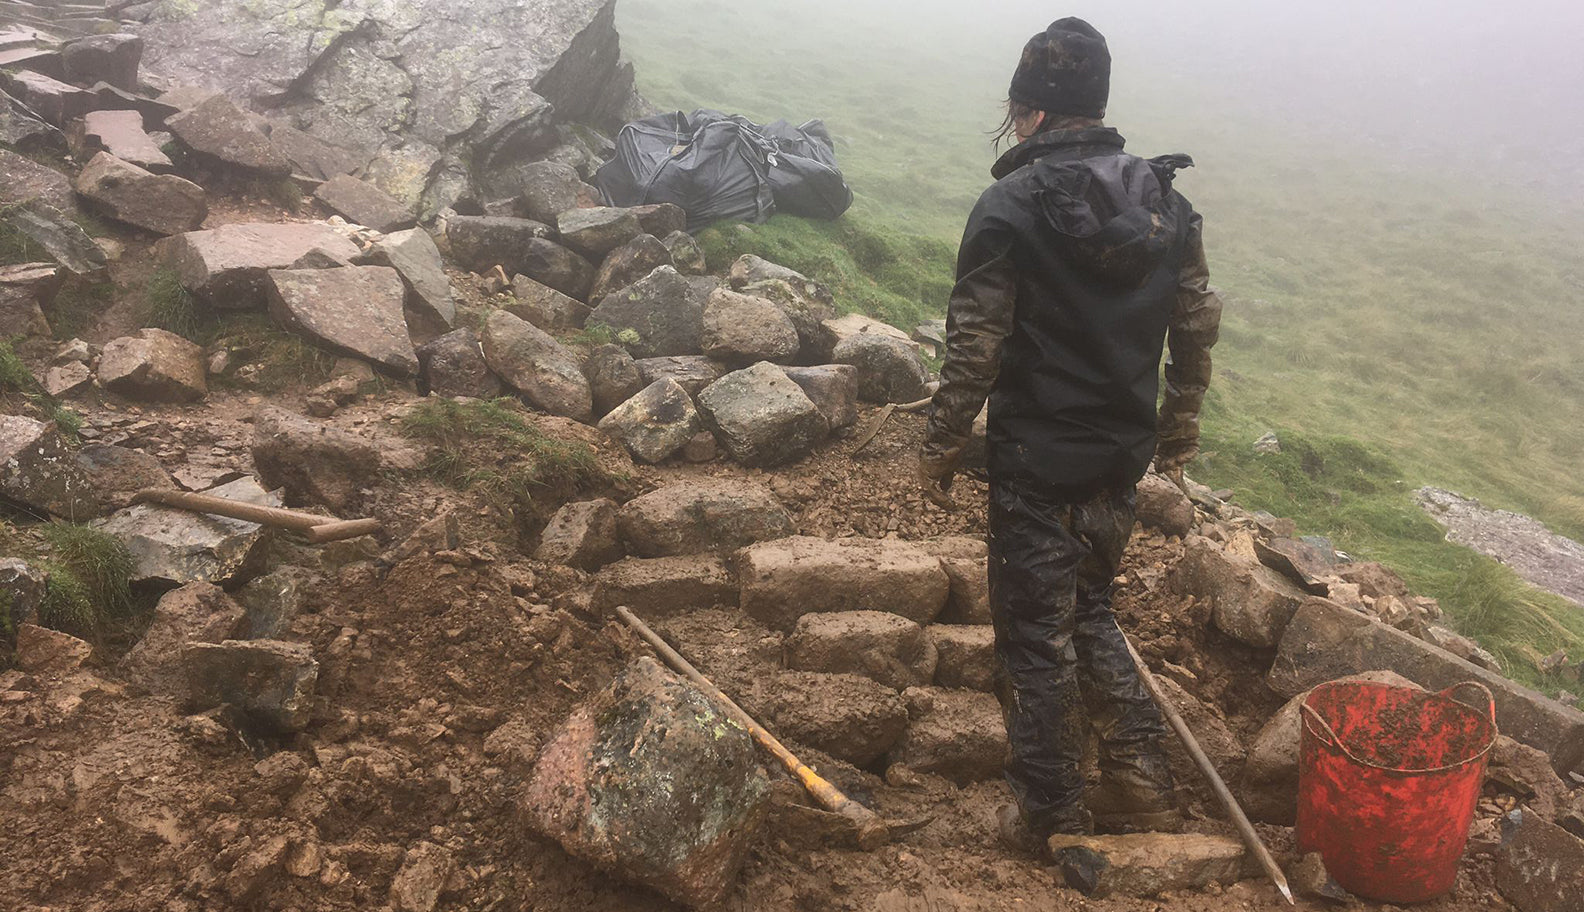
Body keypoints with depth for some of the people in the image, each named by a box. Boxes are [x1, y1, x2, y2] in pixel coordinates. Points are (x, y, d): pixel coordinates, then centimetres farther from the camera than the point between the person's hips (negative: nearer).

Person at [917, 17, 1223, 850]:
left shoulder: (1011, 207, -14)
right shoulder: (1163, 200, 4)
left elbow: (974, 346, -15)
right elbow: (1197, 324, 10)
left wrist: (942, 447, -4)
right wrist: (1180, 423, 22)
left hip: (1038, 460, -6)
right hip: (1125, 454, 6)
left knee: (1036, 632, 8)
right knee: (1089, 610, 23)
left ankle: (1048, 812, 20)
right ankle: (1140, 784, 26)